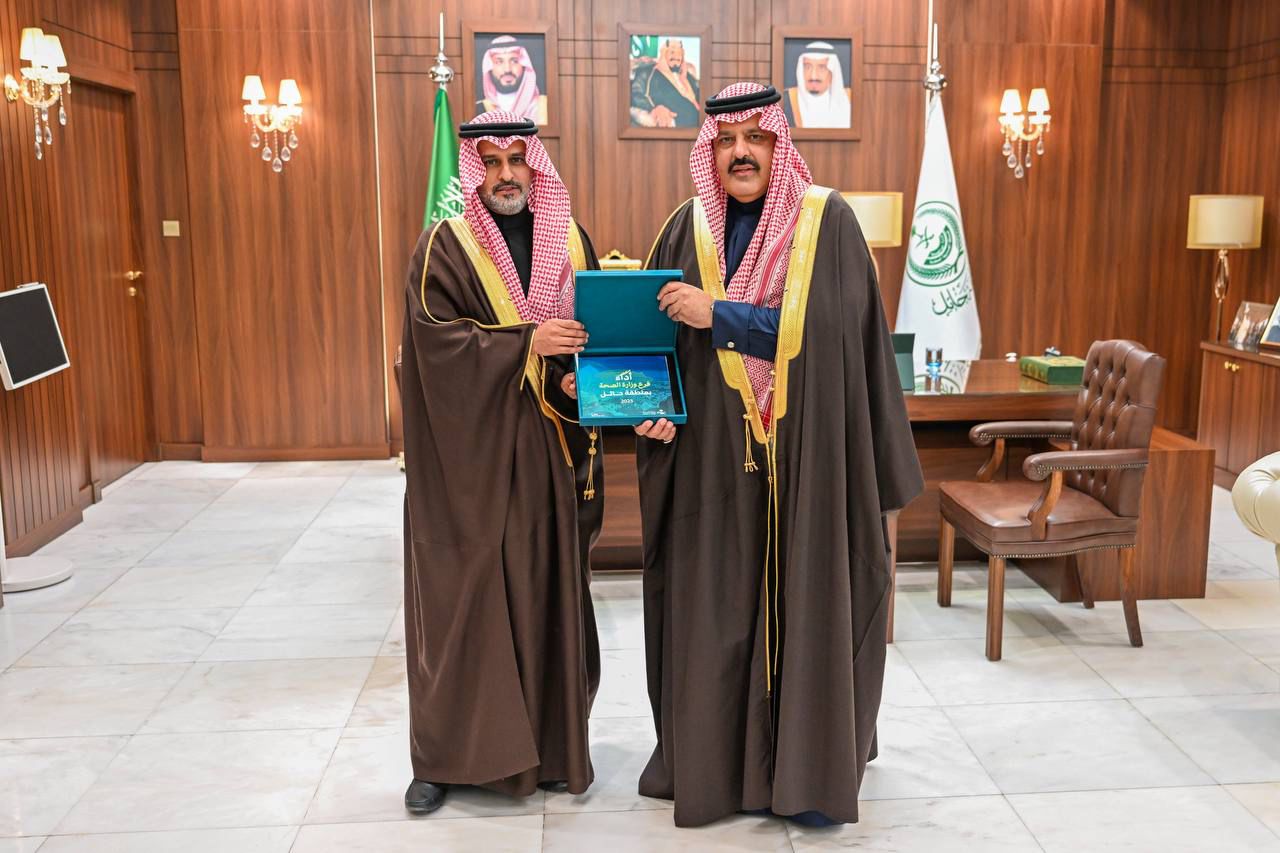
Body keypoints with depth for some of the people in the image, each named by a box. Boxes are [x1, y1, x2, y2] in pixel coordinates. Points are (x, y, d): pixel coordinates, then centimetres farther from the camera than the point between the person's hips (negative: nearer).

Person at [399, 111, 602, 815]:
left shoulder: (571, 243, 10)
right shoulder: (445, 247, 0)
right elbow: (434, 337, -12)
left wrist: (583, 381, -10)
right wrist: (527, 343, -20)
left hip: (549, 454, 3)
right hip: (470, 454, -3)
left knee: (549, 594, 7)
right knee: (462, 597, 2)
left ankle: (554, 746, 21)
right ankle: (447, 754, 15)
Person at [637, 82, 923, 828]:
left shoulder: (827, 220, -3)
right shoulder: (689, 228, 7)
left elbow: (822, 328, -15)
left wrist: (716, 314, -18)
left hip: (805, 452, -2)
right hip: (715, 454, 3)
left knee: (804, 600, 5)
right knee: (715, 605, 8)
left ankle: (810, 770, 20)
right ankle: (714, 758, 25)